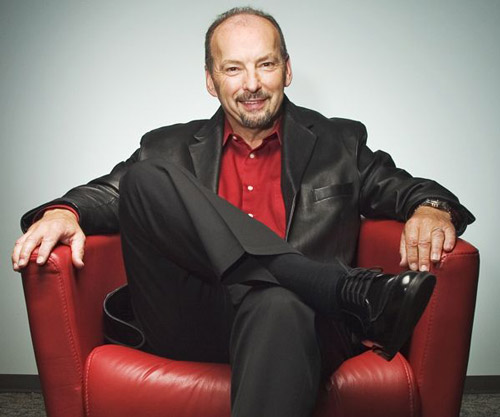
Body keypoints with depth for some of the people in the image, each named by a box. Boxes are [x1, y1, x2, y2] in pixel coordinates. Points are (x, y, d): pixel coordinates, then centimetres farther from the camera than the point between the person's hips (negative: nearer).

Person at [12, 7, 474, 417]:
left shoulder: (339, 143, 19)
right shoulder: (170, 149, 20)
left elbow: (402, 187, 14)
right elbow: (105, 193, 14)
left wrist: (430, 208, -10)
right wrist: (62, 212, -10)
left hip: (297, 316, -2)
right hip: (190, 325, 3)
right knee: (144, 180, -22)